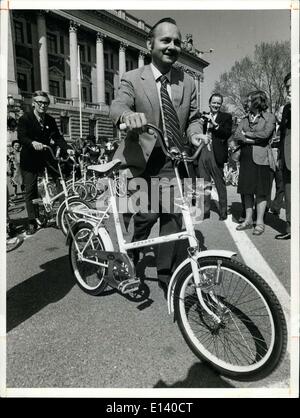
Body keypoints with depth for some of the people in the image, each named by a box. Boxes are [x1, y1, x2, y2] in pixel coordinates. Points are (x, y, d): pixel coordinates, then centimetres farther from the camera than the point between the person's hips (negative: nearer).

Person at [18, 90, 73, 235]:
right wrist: (32, 143, -38)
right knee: (30, 192, 0)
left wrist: (66, 149, -16)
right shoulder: (25, 119, -5)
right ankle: (32, 222, 8)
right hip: (29, 162, -3)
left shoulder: (50, 120, 9)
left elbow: (57, 137, 2)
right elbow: (21, 137, -17)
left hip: (45, 159, 4)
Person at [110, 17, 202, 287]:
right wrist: (128, 115, -38)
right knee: (147, 215, -9)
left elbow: (193, 117, 19)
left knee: (173, 216, 1)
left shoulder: (188, 82, 15)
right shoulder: (132, 79, 4)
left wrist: (195, 133, -4)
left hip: (173, 162, 3)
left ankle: (166, 273, 19)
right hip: (142, 161, -3)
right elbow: (117, 107, -13)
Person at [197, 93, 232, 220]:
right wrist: (200, 124, -4)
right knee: (204, 185, 9)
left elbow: (227, 134, -10)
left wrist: (214, 123, -16)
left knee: (220, 184, 1)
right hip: (202, 153, 4)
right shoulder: (203, 116, 17)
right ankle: (205, 210, 19)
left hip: (216, 154, -4)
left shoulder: (226, 117, 4)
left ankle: (223, 212, 10)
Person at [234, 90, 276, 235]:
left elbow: (265, 134, -14)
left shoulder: (269, 118, 2)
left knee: (260, 191, -1)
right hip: (246, 157, 5)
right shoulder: (245, 118, 16)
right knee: (247, 190, 6)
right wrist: (253, 139, -8)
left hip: (260, 158, -5)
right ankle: (248, 220, 16)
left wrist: (247, 134, -3)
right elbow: (236, 135, 4)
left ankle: (260, 223, 6)